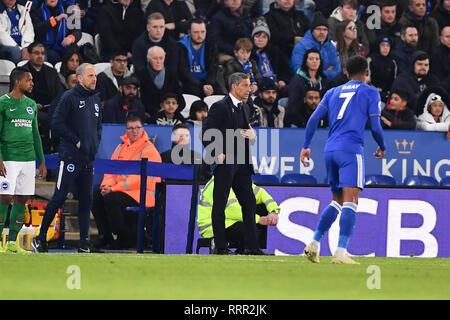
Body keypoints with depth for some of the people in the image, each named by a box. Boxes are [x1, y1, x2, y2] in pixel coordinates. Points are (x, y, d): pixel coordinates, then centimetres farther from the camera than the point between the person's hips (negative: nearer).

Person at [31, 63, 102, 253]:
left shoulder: (95, 99, 15)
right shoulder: (69, 98, -7)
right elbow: (57, 123, -13)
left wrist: (95, 142, 9)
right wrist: (76, 141, -12)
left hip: (89, 159, 7)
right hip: (70, 158, -7)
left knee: (86, 200, 6)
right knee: (59, 198, -7)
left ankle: (84, 243, 9)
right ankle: (41, 238, 1)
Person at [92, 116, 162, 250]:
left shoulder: (149, 150, -10)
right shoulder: (121, 147, 16)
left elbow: (139, 178, -18)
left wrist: (114, 189, -21)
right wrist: (107, 185, -8)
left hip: (143, 192, -8)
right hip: (120, 189, 8)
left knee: (111, 198, -30)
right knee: (95, 196, -11)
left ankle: (125, 238, -16)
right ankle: (105, 236, -4)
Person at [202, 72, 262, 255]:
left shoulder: (244, 107, 15)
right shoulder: (220, 107, -9)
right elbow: (206, 134, -11)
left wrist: (251, 134, 1)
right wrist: (217, 154, -17)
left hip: (241, 165, 8)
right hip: (224, 164, -8)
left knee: (249, 203, 6)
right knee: (219, 205, -1)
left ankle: (251, 246, 10)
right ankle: (220, 246, 3)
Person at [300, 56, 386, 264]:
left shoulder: (333, 92, 19)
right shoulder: (370, 93, 5)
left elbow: (314, 119, 9)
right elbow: (375, 128, 0)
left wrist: (306, 146, 12)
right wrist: (382, 148, 17)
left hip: (330, 150, 6)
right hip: (351, 149, -6)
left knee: (337, 201, 19)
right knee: (350, 201, -11)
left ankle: (314, 244, 11)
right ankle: (341, 252, -23)